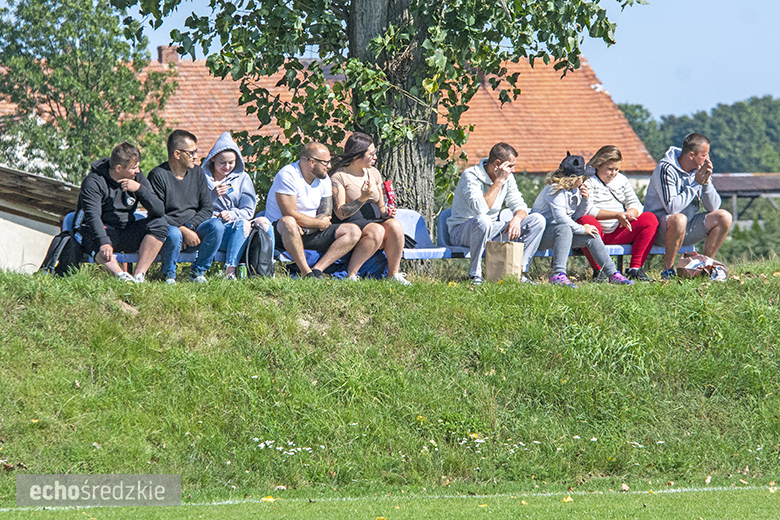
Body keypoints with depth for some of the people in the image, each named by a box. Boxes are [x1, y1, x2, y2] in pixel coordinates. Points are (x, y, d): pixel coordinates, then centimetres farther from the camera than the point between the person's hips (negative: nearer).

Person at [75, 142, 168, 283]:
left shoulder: (137, 178, 1)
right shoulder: (93, 182, -14)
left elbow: (159, 211, -5)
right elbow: (92, 216, -28)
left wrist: (139, 189, -21)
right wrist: (104, 243, -44)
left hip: (125, 236, 5)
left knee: (159, 224, -18)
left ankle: (139, 275, -28)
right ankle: (121, 276, -51)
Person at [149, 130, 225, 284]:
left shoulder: (197, 173, 11)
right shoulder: (158, 175, -7)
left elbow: (206, 208, 7)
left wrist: (189, 228, -11)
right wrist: (183, 230, -22)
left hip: (193, 229, 5)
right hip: (169, 227, -5)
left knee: (216, 225, -25)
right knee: (174, 234, -39)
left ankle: (198, 271, -7)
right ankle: (169, 275, -10)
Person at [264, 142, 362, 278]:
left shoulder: (324, 179, 7)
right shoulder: (287, 175, -16)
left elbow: (325, 216, 2)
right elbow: (290, 215, -22)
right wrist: (320, 223, -11)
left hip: (311, 233, 7)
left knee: (353, 231, -10)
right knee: (288, 223, -42)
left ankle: (317, 270, -24)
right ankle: (307, 274, -33)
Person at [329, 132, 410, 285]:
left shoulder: (373, 173, 17)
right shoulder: (339, 177, -4)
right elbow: (340, 213, -12)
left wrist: (387, 213, -1)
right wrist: (363, 198, -22)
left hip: (375, 220, 6)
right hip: (352, 224, -6)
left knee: (395, 226, -28)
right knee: (377, 231, -36)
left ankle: (393, 274, -17)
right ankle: (351, 275, -31)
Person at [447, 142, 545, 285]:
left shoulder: (507, 177, 2)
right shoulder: (471, 176, -20)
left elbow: (519, 205, 4)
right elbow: (480, 208, -34)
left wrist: (517, 219, -21)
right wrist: (499, 181, -29)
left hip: (490, 230, 7)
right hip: (461, 232, -7)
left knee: (537, 221, -8)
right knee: (482, 220, -43)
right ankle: (475, 275, -28)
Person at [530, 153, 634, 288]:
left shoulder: (574, 190, 9)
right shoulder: (555, 190, -19)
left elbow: (577, 216, 12)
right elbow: (560, 217, -27)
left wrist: (585, 200, -5)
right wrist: (582, 229, -21)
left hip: (564, 231, 9)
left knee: (591, 236, -5)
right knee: (564, 229, -39)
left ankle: (612, 273, 1)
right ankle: (558, 275, -48)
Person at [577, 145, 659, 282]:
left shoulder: (622, 180, 16)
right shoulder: (587, 181, -4)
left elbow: (636, 205, 9)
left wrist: (629, 214, -18)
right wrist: (616, 215, -24)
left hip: (618, 233, 6)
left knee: (650, 219, -11)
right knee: (586, 221, -39)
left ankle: (635, 268, -15)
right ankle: (598, 270, -30)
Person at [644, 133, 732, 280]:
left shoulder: (700, 169, 3)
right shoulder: (666, 170, -18)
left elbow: (713, 207, 0)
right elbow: (672, 208, -28)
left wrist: (707, 182, -15)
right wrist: (696, 184, -22)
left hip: (687, 229, 7)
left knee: (723, 217, -9)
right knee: (679, 219, -39)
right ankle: (668, 270, -25)